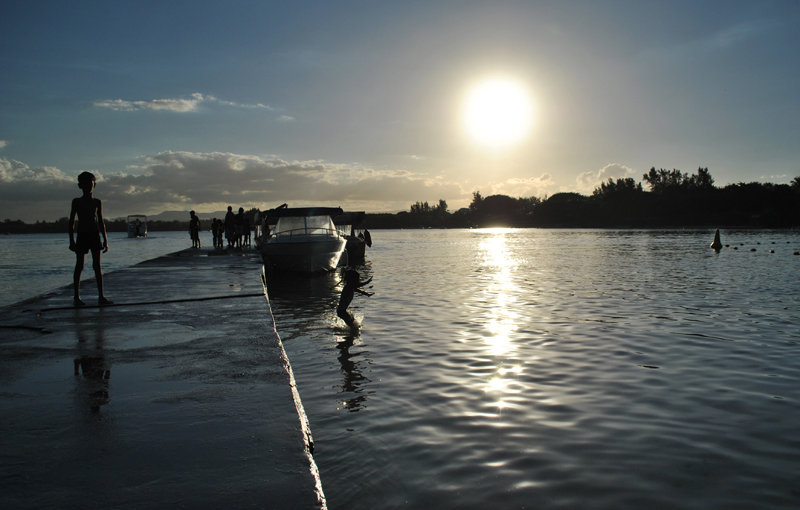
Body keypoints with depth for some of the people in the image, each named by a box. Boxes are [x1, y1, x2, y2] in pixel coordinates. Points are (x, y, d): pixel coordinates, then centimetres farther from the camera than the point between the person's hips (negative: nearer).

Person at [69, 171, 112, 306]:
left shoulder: (97, 202, 8)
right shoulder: (77, 202, 1)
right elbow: (71, 222, 1)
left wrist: (105, 239, 8)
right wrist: (71, 241, -6)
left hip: (95, 236, 2)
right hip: (82, 236, -2)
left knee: (97, 266, 1)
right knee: (79, 266, 1)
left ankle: (101, 296, 2)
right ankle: (77, 296, 8)